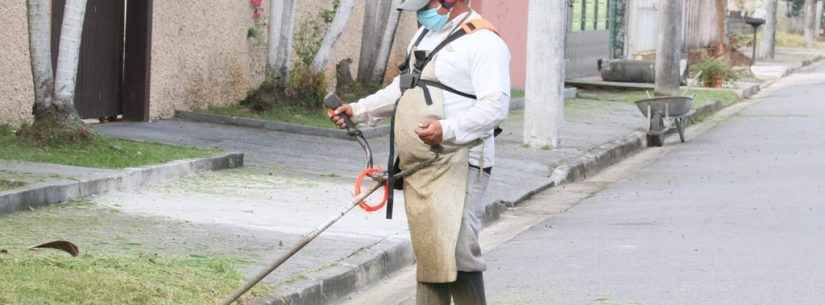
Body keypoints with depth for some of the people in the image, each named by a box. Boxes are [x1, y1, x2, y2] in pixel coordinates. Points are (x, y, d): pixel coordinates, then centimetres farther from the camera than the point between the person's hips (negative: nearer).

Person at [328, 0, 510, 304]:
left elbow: (495, 105, -20)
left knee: (455, 252, -17)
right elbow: (403, 88, 32)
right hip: (418, 167, 9)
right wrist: (358, 110, 23)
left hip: (456, 167, -9)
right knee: (427, 255, 10)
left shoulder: (483, 41, -11)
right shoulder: (425, 34, 20)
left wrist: (447, 130, -31)